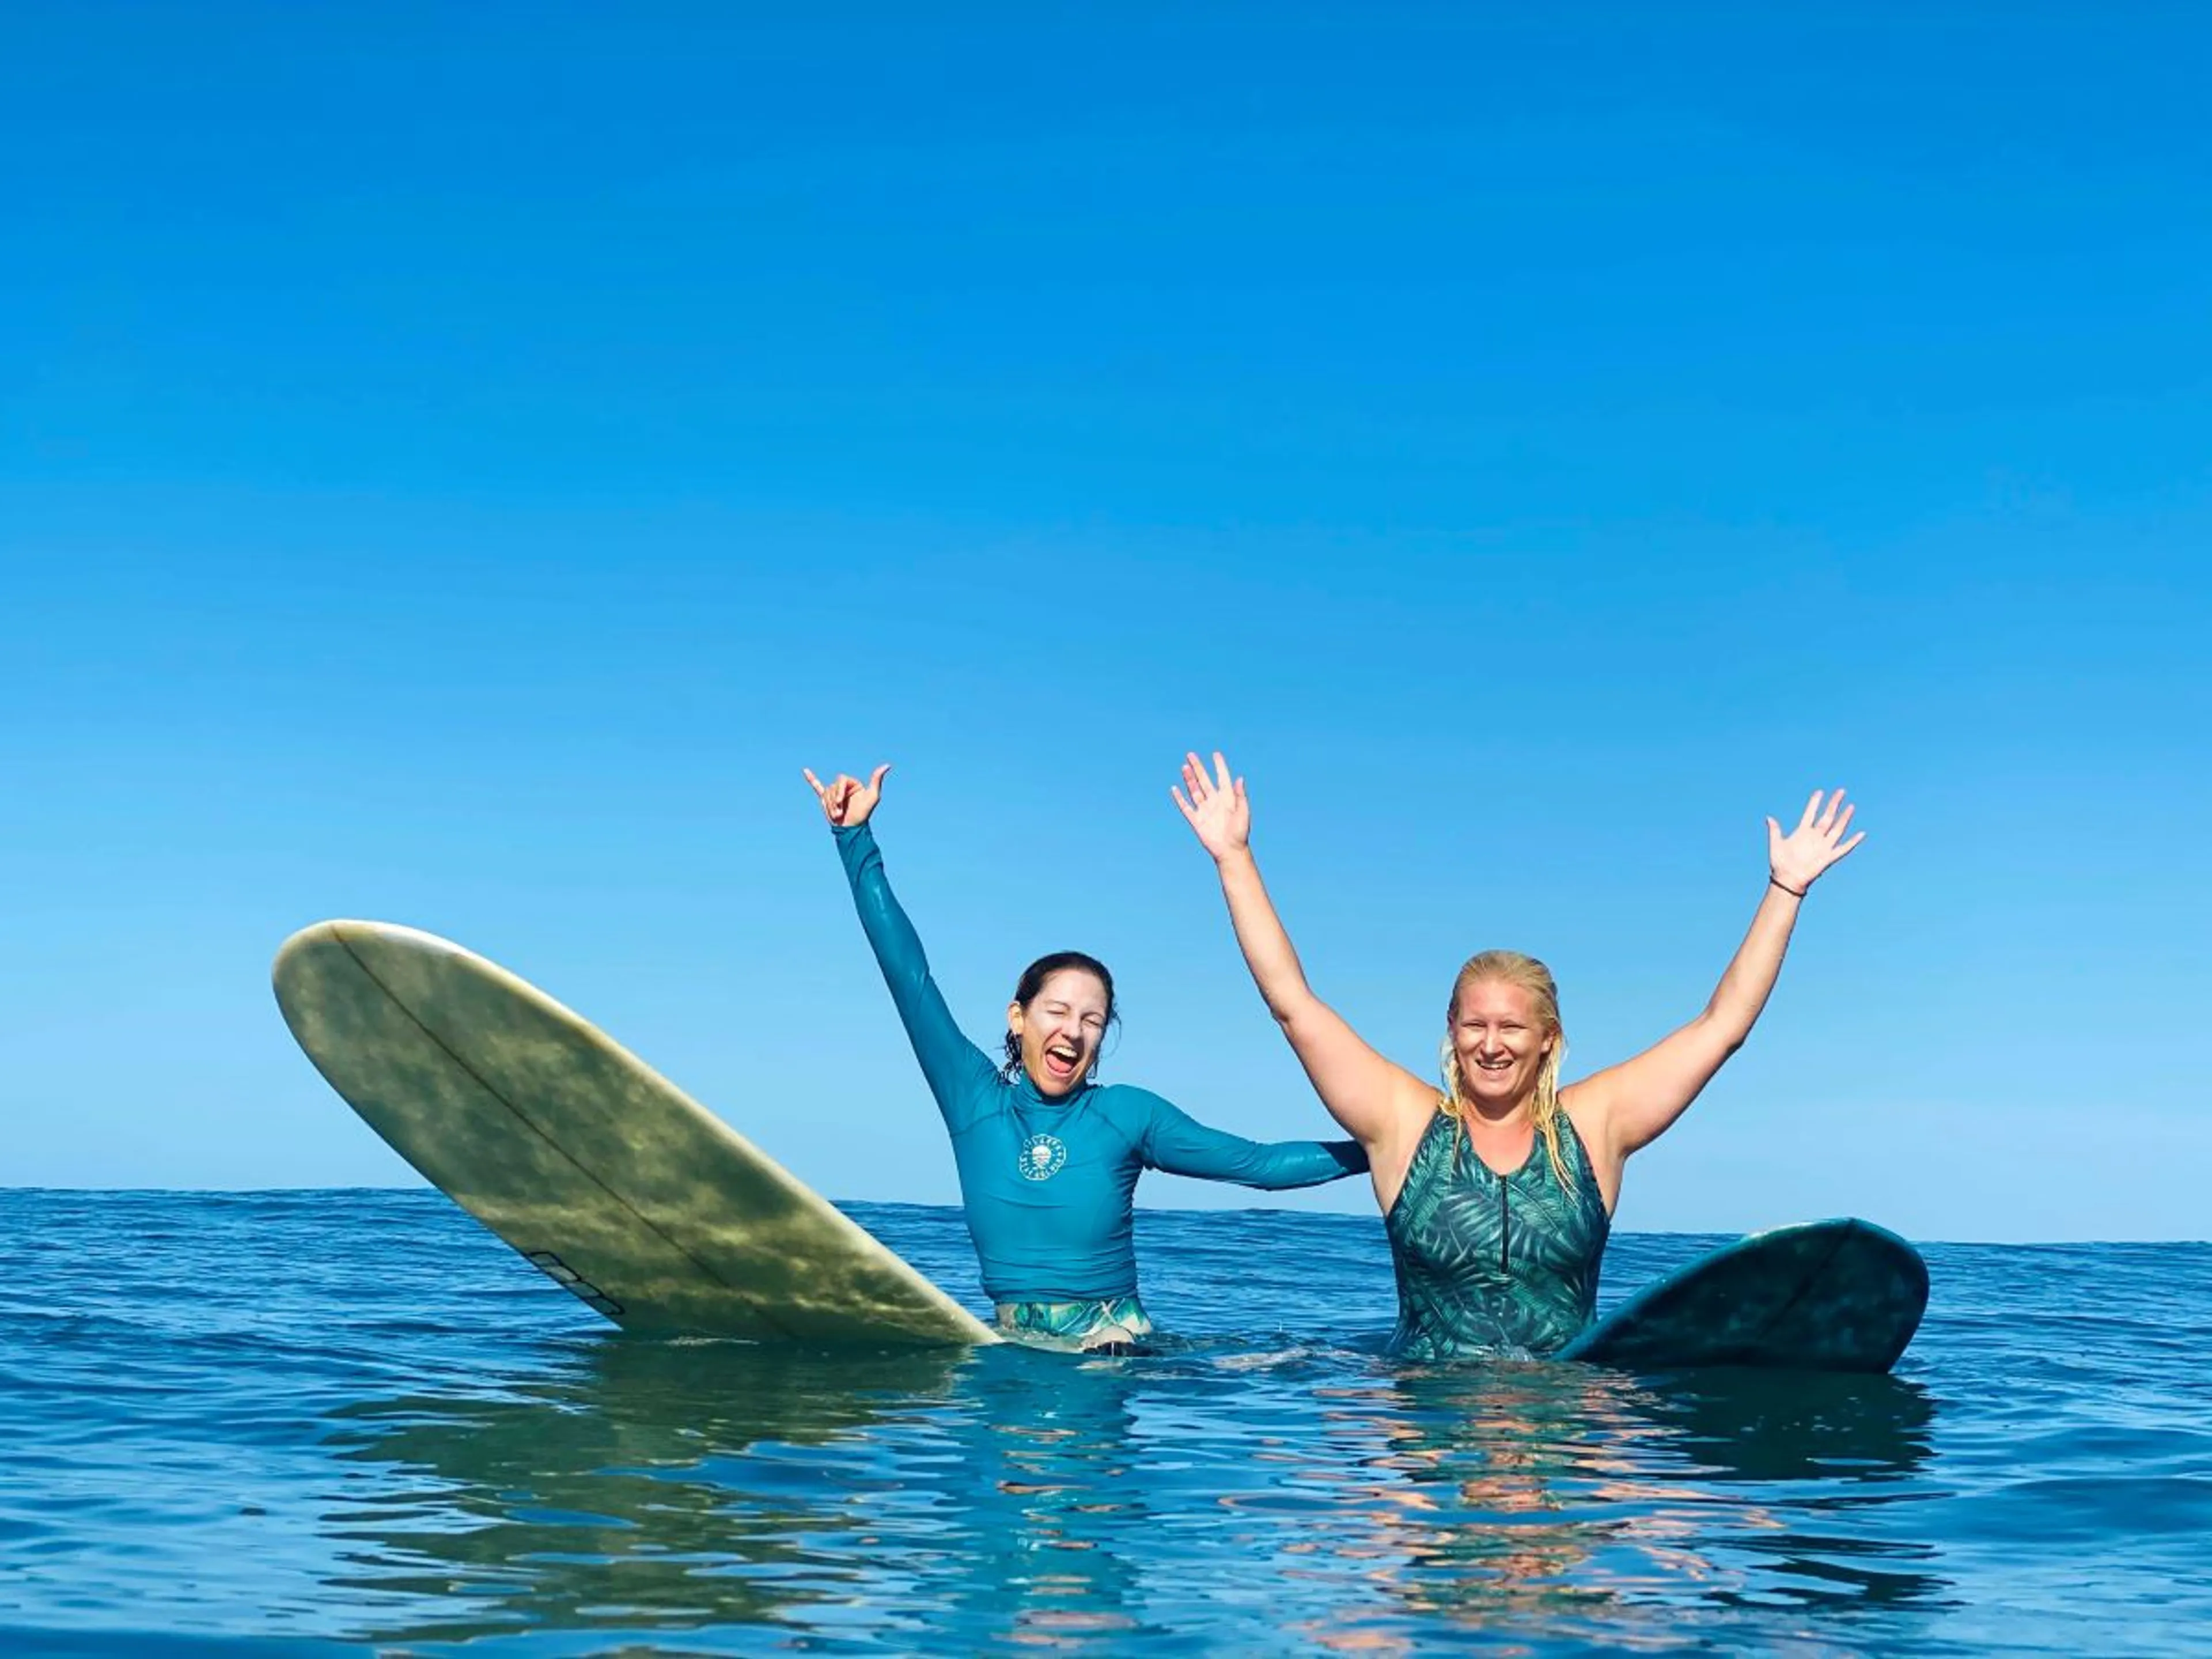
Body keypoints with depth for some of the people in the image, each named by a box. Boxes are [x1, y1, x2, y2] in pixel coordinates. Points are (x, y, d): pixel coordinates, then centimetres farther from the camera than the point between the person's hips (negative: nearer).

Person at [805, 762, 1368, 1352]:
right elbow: (908, 974, 2)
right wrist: (855, 839, 0)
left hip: (1115, 1348, -1)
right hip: (1011, 1351, 1)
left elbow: (1261, 1164, 5)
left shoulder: (1127, 1114, 1)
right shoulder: (975, 1100, 3)